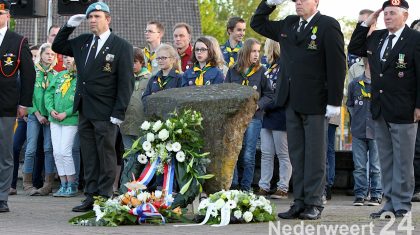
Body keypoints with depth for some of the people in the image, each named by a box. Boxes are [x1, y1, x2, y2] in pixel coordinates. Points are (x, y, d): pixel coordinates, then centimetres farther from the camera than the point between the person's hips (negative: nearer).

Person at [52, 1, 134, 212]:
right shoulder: (82, 42, 12)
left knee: (106, 157, -1)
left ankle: (105, 199, 3)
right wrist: (69, 26, 9)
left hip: (105, 113, -6)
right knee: (89, 157, 9)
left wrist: (118, 113, -14)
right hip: (84, 110, 6)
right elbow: (58, 46, 25)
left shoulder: (121, 46, -5)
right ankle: (91, 196, 14)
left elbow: (125, 82, -8)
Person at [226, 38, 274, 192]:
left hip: (253, 117, -2)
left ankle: (245, 188, 4)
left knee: (248, 156, -2)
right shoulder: (233, 71, 8)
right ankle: (233, 186, 8)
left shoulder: (261, 71, 3)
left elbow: (269, 95, 3)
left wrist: (258, 105, -12)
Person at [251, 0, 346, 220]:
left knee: (314, 155, 0)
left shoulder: (328, 26, -6)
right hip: (292, 102, 7)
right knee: (296, 154, 9)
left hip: (315, 102, -7)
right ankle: (299, 203, 13)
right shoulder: (288, 25, 13)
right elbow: (257, 23, 25)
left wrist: (334, 102, -15)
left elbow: (337, 65, -10)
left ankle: (314, 204, 4)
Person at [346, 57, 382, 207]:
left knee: (376, 167, 2)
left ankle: (376, 195, 10)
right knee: (359, 166, 5)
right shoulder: (355, 84, 5)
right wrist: (357, 120, 9)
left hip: (376, 132, -2)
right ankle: (360, 195, 11)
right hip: (358, 132, 2)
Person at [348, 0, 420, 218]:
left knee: (402, 161, 0)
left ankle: (402, 205, 5)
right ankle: (390, 202, 16)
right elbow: (353, 48, 21)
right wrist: (366, 24, 9)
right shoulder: (376, 37, 11)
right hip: (380, 110, 7)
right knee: (385, 160, 11)